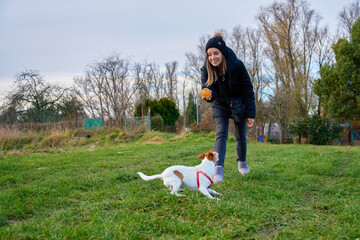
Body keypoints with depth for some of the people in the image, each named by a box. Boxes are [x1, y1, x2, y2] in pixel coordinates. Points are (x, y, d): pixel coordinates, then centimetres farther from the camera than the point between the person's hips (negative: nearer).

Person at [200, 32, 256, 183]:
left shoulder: (237, 65, -25)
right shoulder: (206, 69, -20)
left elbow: (248, 90, -18)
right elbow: (206, 86, -27)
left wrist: (250, 114, -18)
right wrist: (208, 95, -54)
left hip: (238, 104, 0)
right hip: (220, 105, 1)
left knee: (240, 136, 8)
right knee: (221, 133, -15)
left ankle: (242, 162, 32)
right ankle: (219, 169, -23)